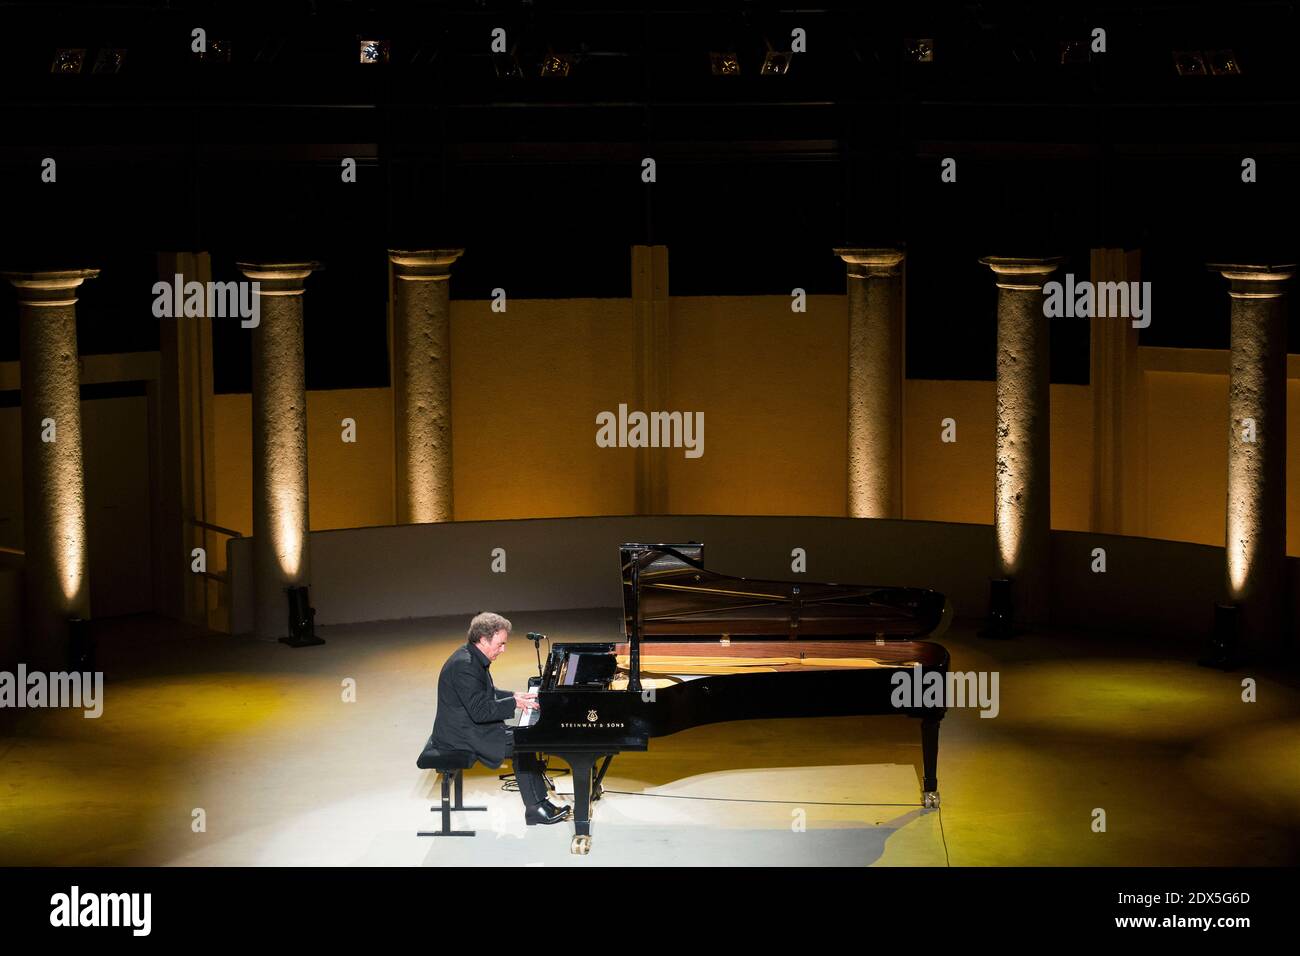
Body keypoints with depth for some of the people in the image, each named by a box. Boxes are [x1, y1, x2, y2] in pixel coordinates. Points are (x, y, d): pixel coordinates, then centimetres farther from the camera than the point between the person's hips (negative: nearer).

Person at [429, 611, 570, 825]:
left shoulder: (471, 656, 8)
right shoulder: (464, 666, -25)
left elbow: (484, 694, 21)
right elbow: (480, 711, -27)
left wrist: (514, 696, 8)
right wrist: (514, 703, -19)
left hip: (469, 726, 11)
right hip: (461, 735, -11)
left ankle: (539, 803, 6)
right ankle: (535, 809, -4)